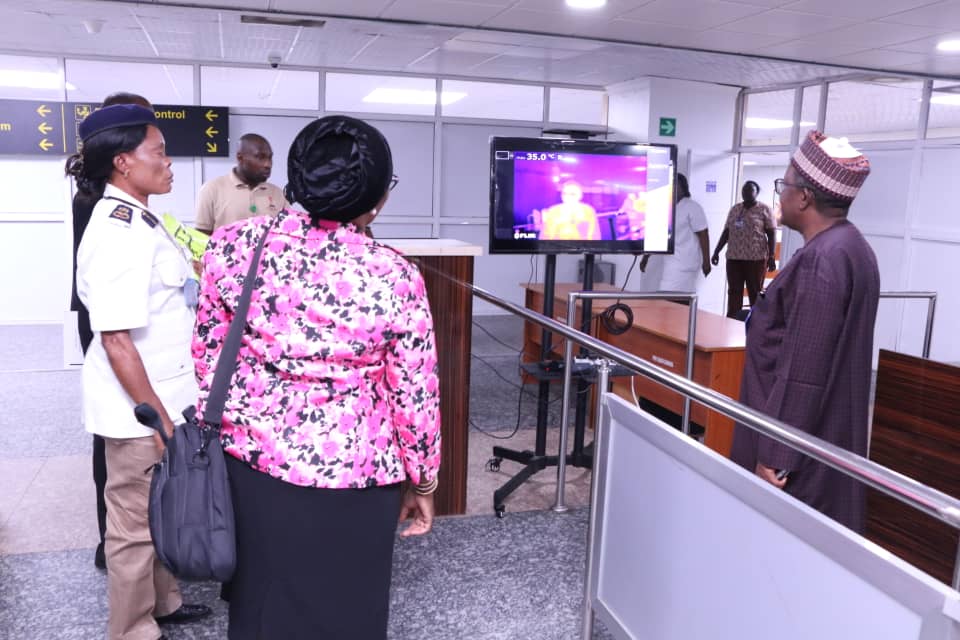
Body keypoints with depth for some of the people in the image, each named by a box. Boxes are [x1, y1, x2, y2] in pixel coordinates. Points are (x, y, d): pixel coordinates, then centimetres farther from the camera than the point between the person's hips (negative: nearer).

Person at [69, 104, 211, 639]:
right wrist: (157, 416, -21)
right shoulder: (117, 233, -22)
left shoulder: (140, 218, 7)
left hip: (163, 393, 9)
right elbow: (116, 339, -24)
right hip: (139, 406, -9)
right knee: (136, 524, 8)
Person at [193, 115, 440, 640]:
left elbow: (208, 356, 2)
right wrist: (422, 481, 6)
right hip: (348, 477, -3)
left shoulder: (233, 244, -8)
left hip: (251, 462, 4)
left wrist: (215, 434, 17)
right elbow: (414, 396, -9)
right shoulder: (394, 277, -16)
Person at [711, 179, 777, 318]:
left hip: (756, 258, -5)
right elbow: (726, 232, 17)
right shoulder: (735, 209, 14)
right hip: (734, 257, 5)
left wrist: (772, 256, -12)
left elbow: (772, 234, -4)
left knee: (755, 293, -1)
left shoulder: (764, 209, 0)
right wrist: (716, 251, 13)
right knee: (733, 292, 4)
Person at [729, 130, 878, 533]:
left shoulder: (821, 261, -23)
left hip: (802, 445, -10)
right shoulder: (850, 247, 9)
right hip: (828, 433, 10)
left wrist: (774, 457, -20)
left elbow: (801, 372, -24)